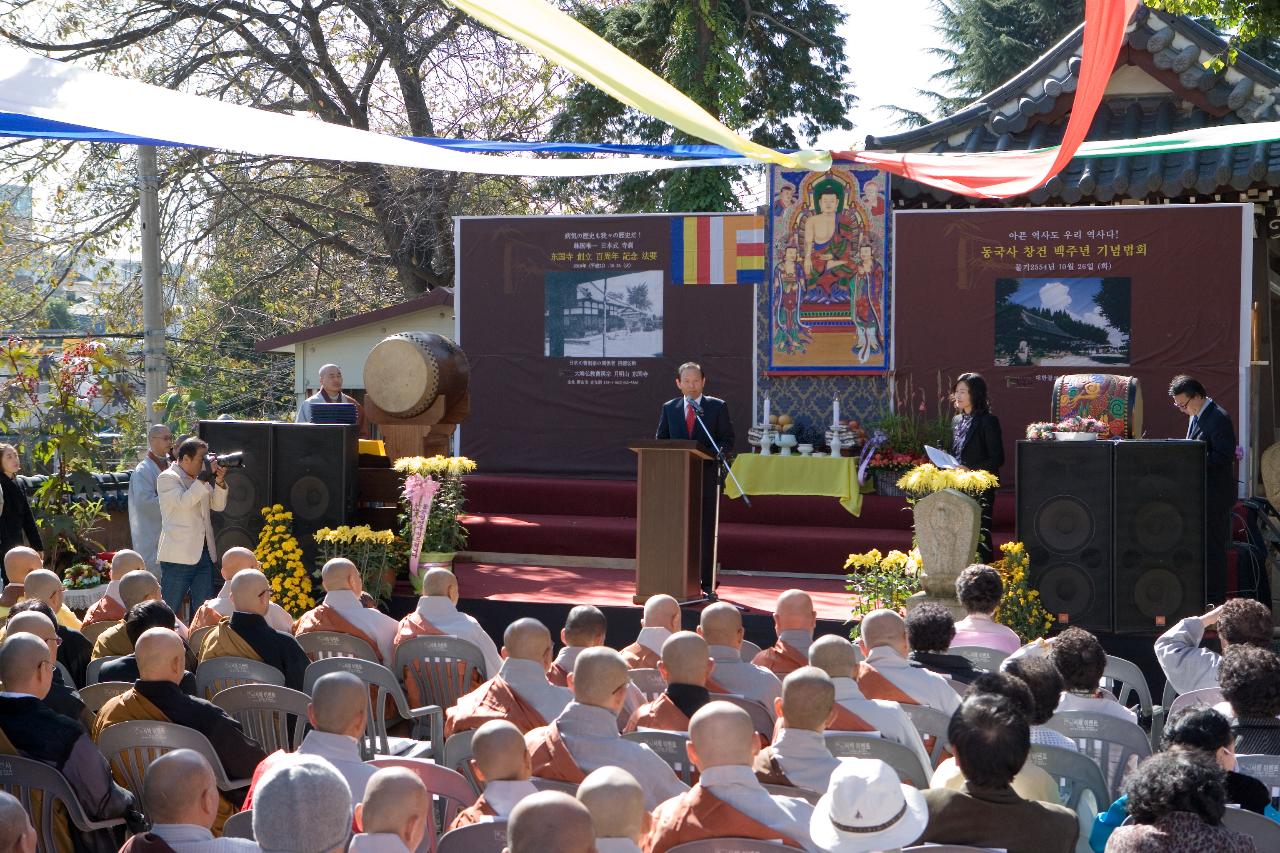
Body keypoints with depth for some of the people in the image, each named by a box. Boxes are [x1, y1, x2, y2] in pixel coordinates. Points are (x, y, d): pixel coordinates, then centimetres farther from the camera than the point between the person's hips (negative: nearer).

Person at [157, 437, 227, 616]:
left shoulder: (200, 480, 17)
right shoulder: (167, 478, -6)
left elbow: (218, 506, 14)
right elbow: (183, 501, -22)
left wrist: (219, 481, -1)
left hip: (204, 553, 7)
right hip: (178, 556, -7)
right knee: (169, 610, -2)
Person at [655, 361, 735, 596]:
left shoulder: (718, 407, 6)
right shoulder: (669, 408, 12)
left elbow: (727, 441, 2)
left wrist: (711, 454, -17)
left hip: (707, 477, -2)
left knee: (707, 531, -1)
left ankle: (707, 583, 2)